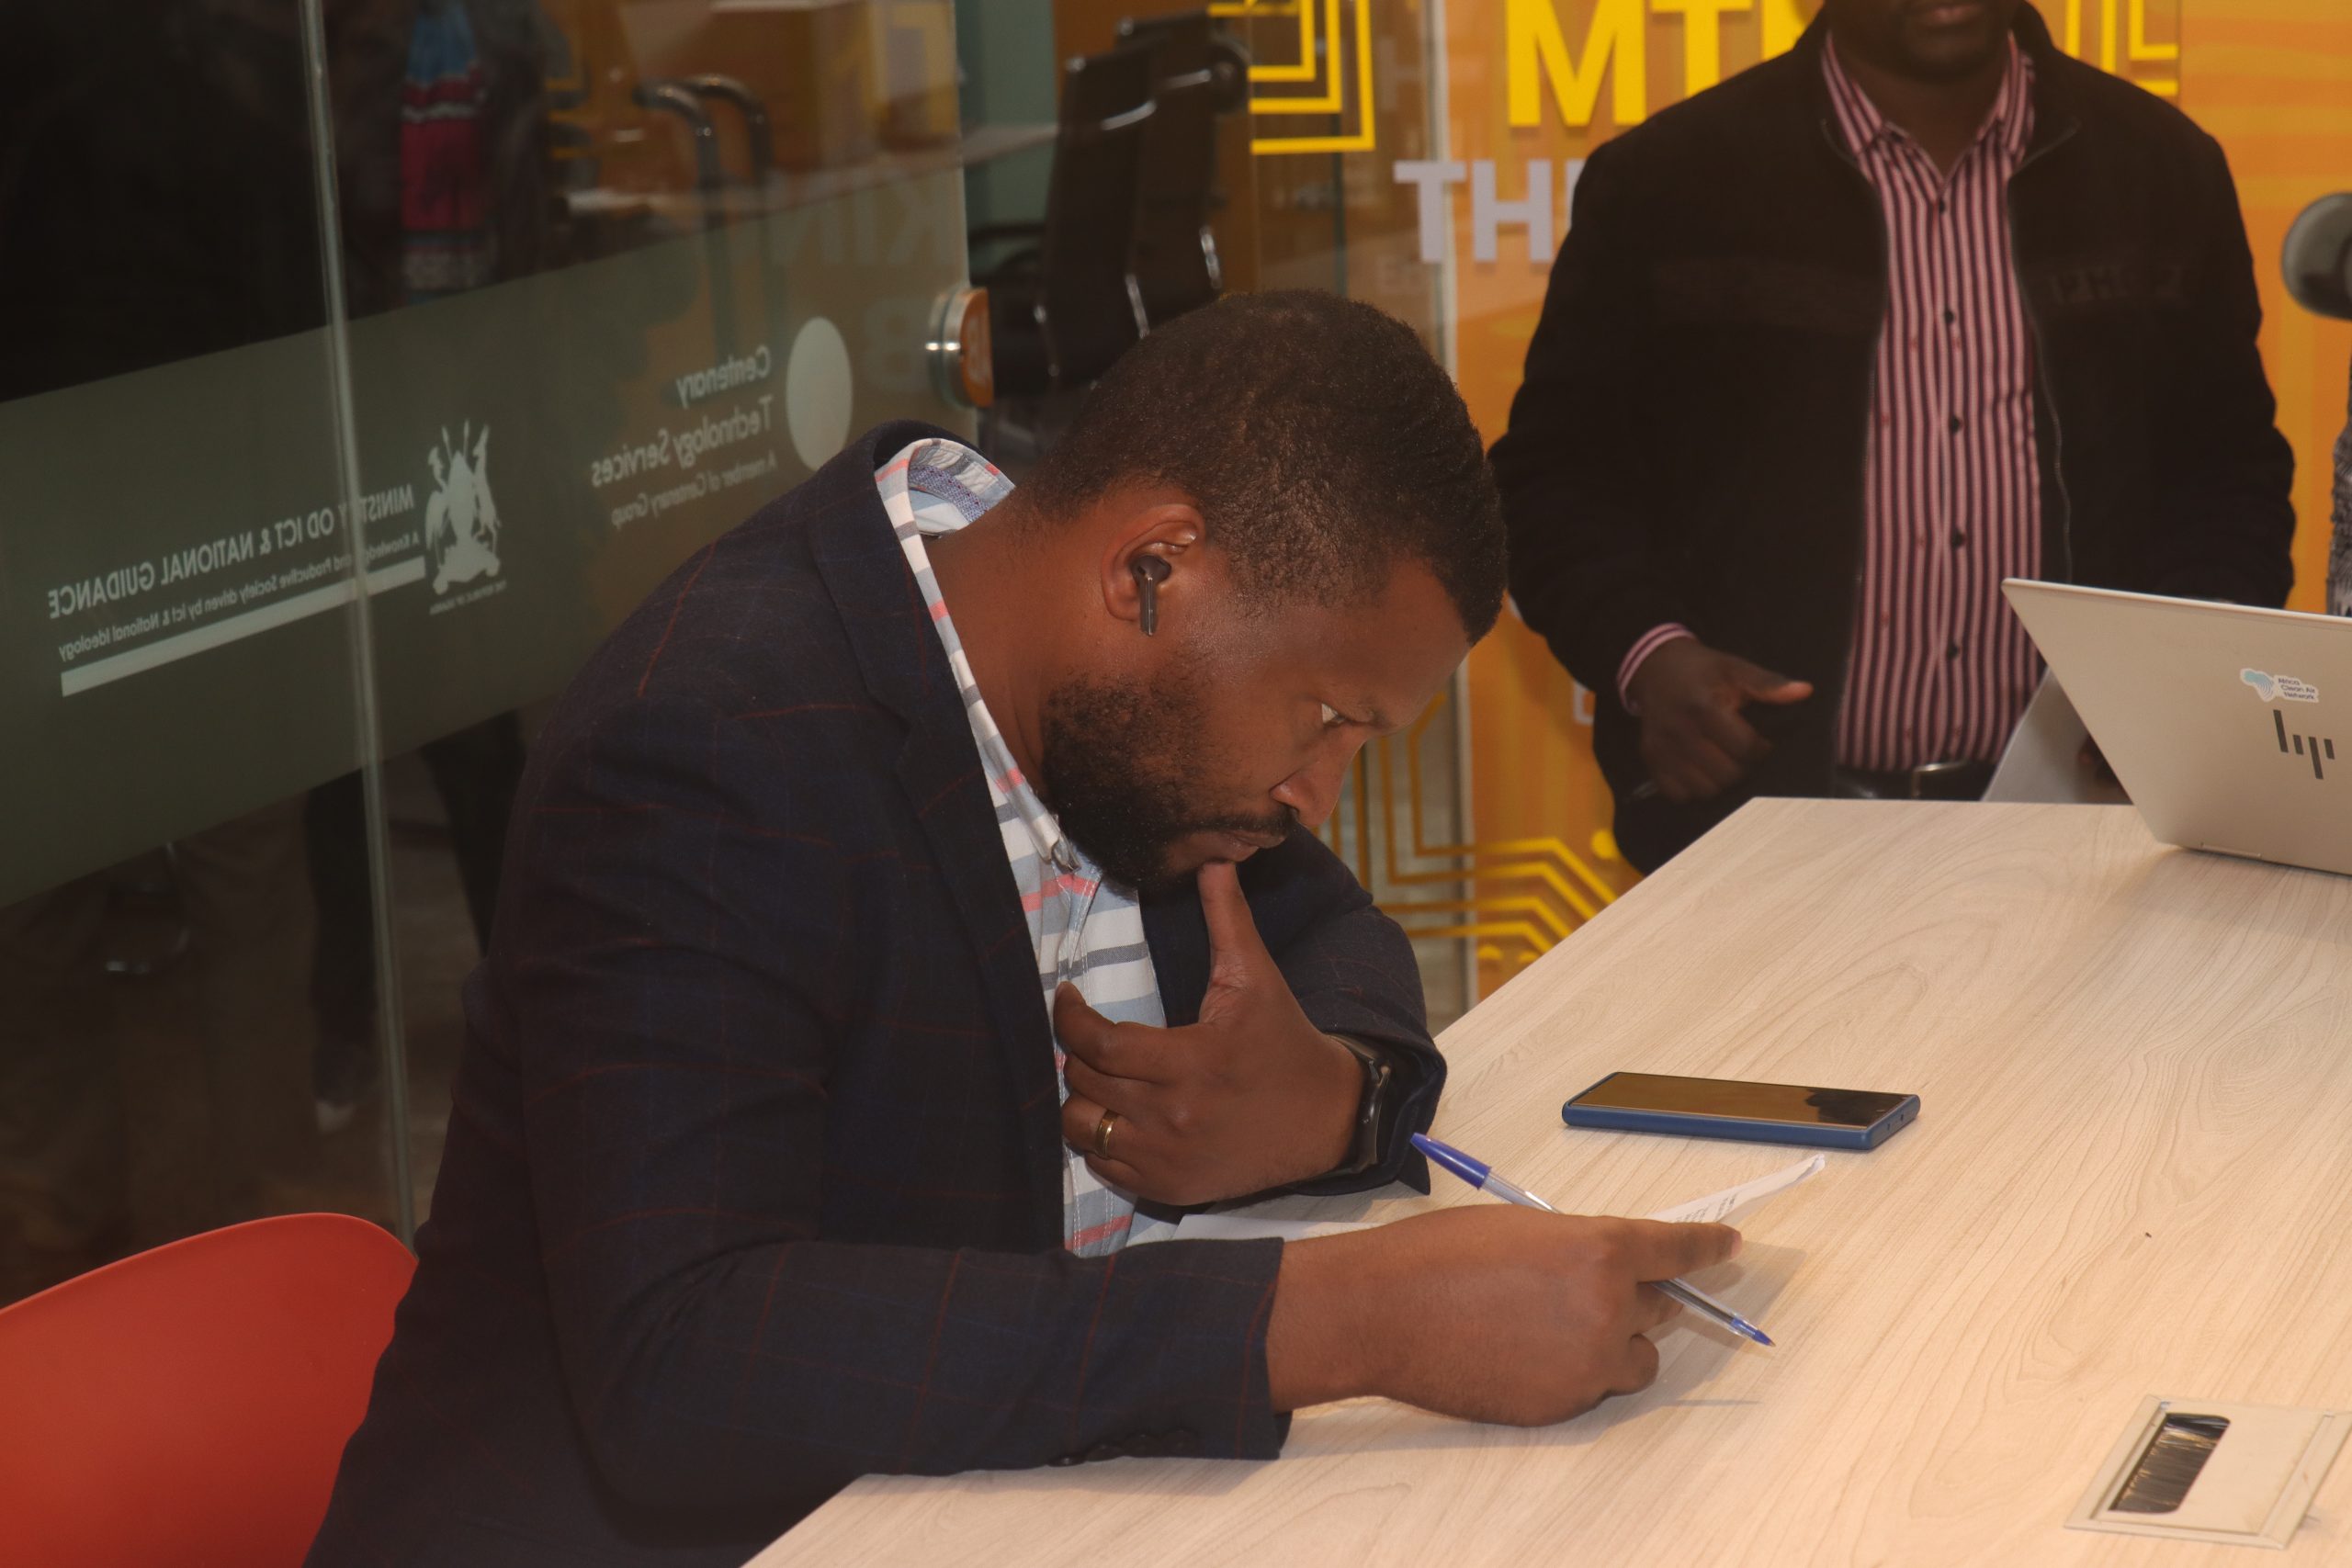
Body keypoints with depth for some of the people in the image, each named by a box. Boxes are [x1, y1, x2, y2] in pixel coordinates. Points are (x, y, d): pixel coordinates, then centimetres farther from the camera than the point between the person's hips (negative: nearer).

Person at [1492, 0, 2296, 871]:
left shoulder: (2160, 167, 10)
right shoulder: (1668, 179, 2)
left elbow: (2230, 470, 16)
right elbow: (1557, 474, 6)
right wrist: (1644, 654, -12)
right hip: (1755, 805, -2)